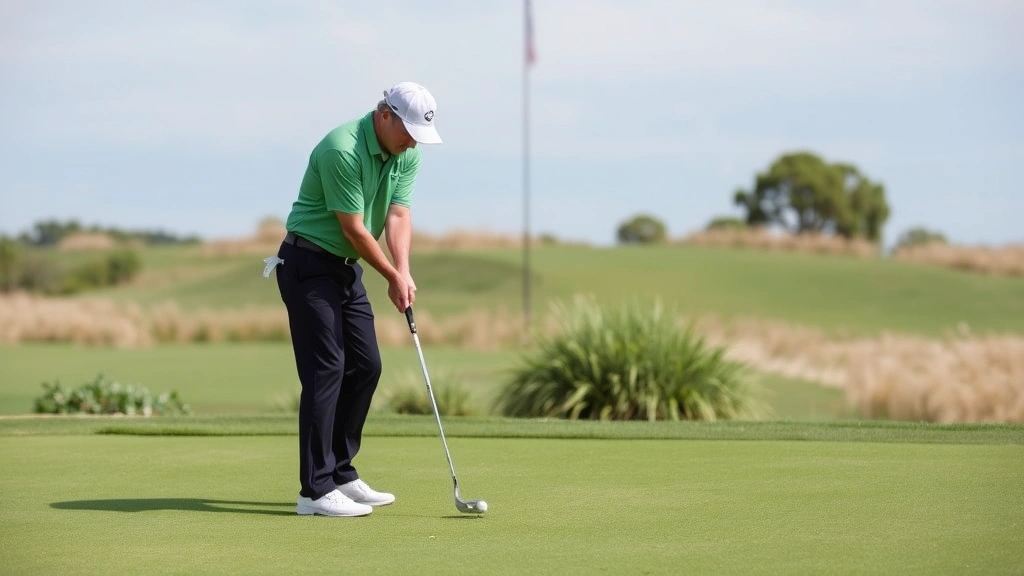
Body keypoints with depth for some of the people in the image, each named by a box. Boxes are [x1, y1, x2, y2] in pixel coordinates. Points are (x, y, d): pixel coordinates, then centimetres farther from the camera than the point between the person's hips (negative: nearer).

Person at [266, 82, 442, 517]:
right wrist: (392, 277, -12)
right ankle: (316, 490, -14)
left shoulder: (407, 155, 1)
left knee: (365, 367, 7)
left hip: (348, 267, 9)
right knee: (326, 368, -14)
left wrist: (403, 271, -21)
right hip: (309, 264, -9)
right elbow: (353, 228, -21)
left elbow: (398, 215, -5)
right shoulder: (342, 150, -25)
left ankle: (340, 474, 17)